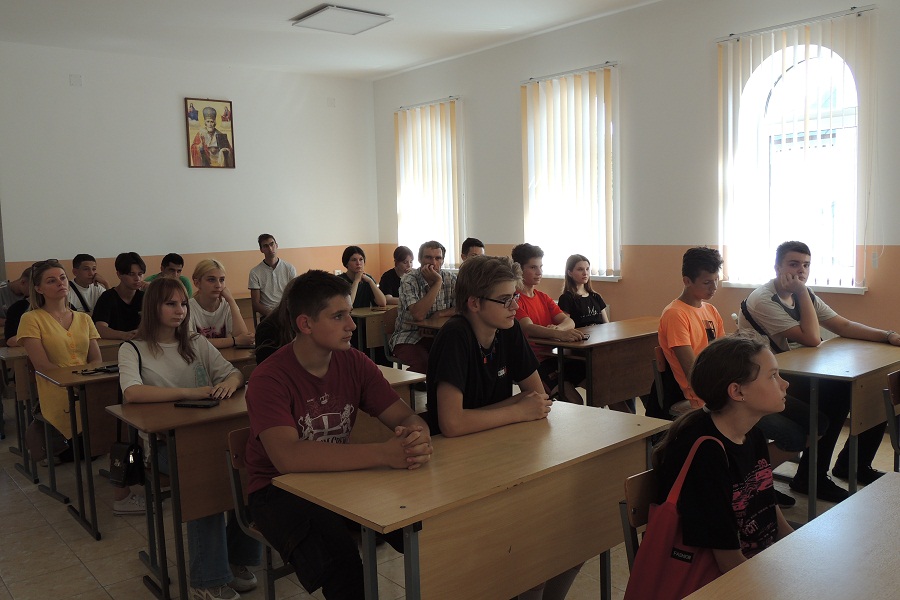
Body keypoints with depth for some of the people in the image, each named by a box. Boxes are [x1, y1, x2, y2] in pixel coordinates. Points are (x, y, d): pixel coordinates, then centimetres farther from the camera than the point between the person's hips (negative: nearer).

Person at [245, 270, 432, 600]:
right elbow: (287, 457, -34)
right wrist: (384, 453, -42)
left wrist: (418, 436, -30)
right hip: (280, 489, -5)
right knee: (340, 558, -34)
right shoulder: (269, 378, -19)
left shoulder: (355, 363, -2)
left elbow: (406, 416, -3)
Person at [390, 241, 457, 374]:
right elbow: (418, 315, -25)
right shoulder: (409, 281, -10)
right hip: (409, 337, -4)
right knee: (423, 364, -34)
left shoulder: (451, 279, 2)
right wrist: (437, 282, -21)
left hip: (438, 336, 4)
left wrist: (441, 313, -14)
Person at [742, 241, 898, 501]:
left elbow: (844, 326, 8)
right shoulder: (763, 300, -18)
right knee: (836, 392, -28)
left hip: (797, 374, 9)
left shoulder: (803, 295, 9)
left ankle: (853, 463, 16)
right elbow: (811, 338, -22)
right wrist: (802, 292, -20)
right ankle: (809, 478, -14)